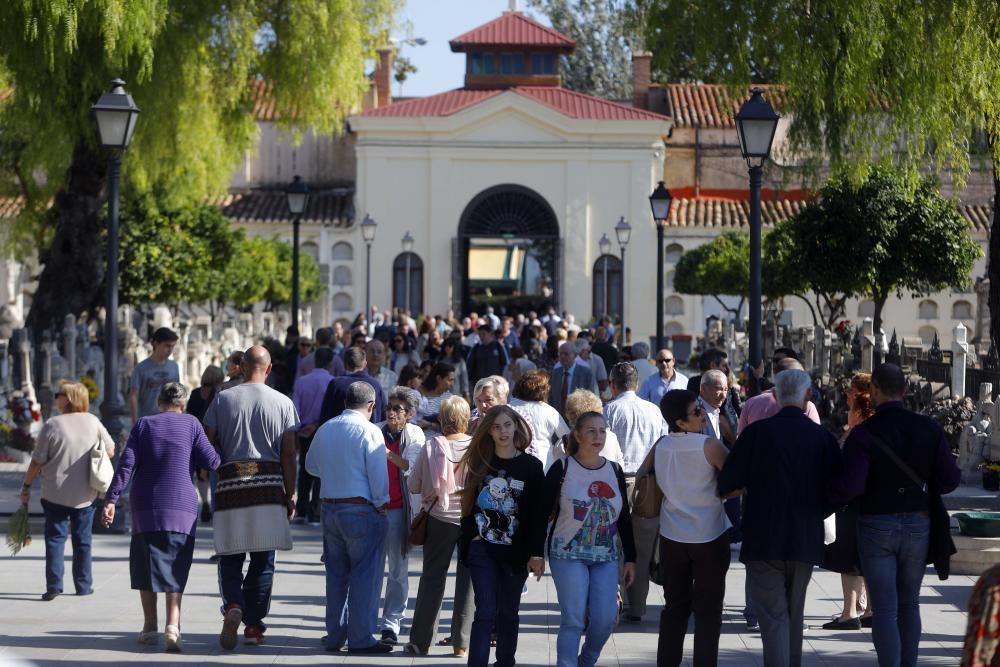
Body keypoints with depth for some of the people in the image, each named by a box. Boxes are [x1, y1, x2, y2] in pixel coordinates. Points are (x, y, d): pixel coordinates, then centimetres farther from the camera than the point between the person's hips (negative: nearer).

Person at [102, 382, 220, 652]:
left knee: (145, 566, 11)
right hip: (181, 508, -1)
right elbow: (211, 461, -3)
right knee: (175, 569, -1)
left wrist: (111, 499, -3)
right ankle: (172, 625, -17)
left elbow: (126, 465, -2)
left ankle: (150, 627, 12)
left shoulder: (143, 424, 5)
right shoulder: (191, 424, 2)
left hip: (145, 508, 1)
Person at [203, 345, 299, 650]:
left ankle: (232, 605, -18)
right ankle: (254, 625, 9)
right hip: (269, 486, 0)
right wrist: (290, 494, 8)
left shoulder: (222, 399, 3)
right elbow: (289, 453, 2)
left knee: (230, 556, 7)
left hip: (230, 483, 0)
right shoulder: (282, 403, 3)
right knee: (263, 560, 8)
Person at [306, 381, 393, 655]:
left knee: (336, 574, 15)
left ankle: (335, 636, 20)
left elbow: (311, 465, 21)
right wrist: (380, 505, -2)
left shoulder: (325, 429, 7)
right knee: (365, 575, 0)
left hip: (330, 508, 6)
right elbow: (378, 475, -15)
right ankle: (360, 638, 0)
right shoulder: (369, 431, -13)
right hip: (362, 510, -6)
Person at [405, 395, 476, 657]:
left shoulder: (432, 446, -9)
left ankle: (420, 641, 10)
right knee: (467, 581, 9)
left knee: (432, 579, 9)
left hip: (439, 519, 0)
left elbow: (413, 485, -2)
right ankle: (461, 642, 10)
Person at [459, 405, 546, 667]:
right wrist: (467, 540, 4)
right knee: (485, 613, -7)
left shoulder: (531, 466, -1)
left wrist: (537, 553, -10)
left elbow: (539, 514, -4)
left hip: (515, 552, -1)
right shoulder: (479, 463, 6)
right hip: (483, 549, 1)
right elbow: (469, 505, 10)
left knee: (508, 613, 9)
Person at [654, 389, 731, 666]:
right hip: (709, 537, -5)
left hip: (672, 537, 5)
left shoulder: (661, 446, -1)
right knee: (708, 611, 4)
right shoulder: (710, 446, -17)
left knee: (674, 606, 14)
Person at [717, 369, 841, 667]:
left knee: (773, 617, -3)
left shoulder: (757, 432, -10)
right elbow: (835, 494, 2)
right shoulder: (823, 437, -2)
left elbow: (727, 483, -7)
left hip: (764, 541, -3)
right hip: (806, 541, 3)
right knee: (794, 616, 18)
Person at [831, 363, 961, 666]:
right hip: (918, 524, 3)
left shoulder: (864, 433, -14)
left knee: (884, 609, -1)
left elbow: (850, 486, -23)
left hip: (876, 524, -3)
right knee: (909, 604, 18)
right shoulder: (929, 429, -3)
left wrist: (831, 492, -2)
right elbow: (950, 479, -5)